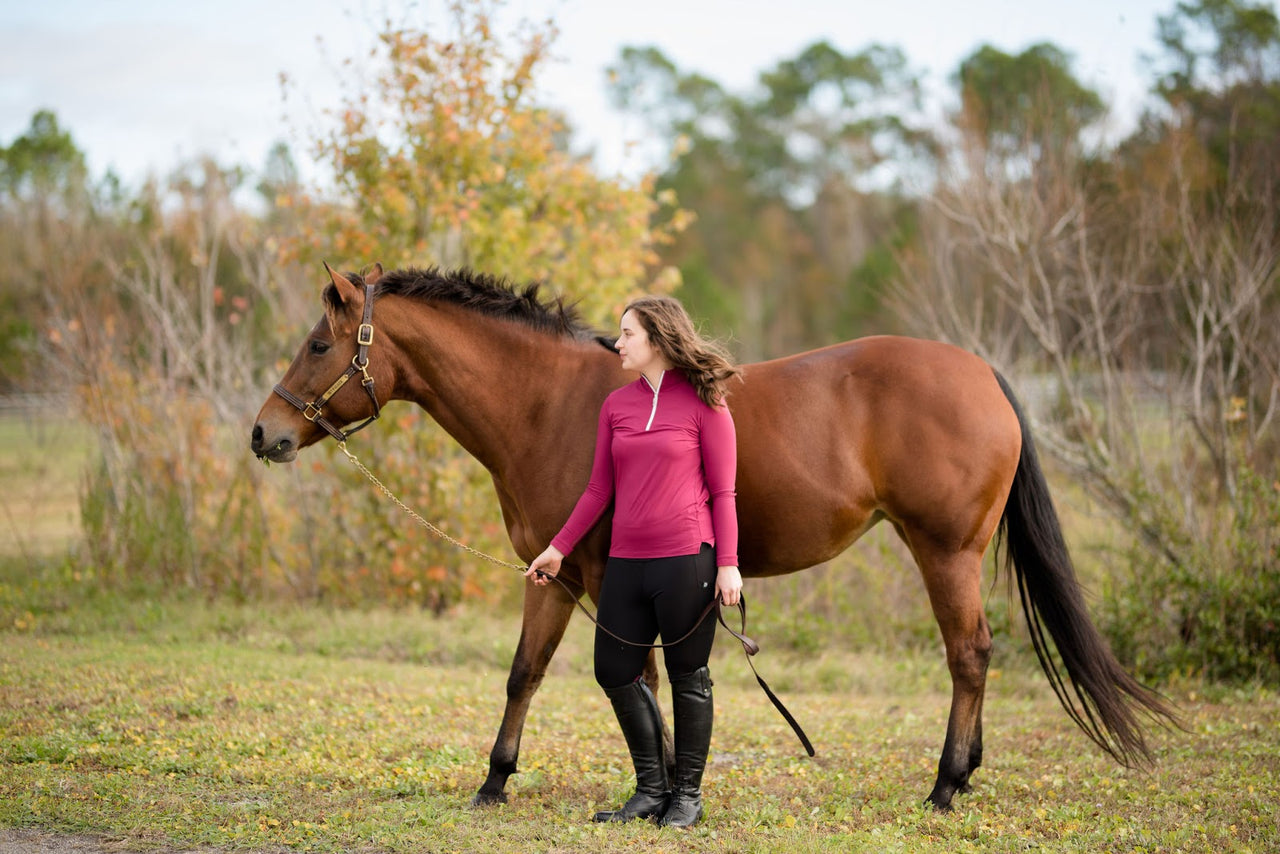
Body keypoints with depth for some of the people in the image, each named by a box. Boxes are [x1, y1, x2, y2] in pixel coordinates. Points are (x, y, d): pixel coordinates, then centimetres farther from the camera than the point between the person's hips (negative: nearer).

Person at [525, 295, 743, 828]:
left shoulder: (704, 402, -4)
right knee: (614, 670, 6)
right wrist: (558, 549, 11)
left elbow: (722, 491, -4)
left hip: (686, 556, -6)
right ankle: (651, 789, 19)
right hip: (626, 559, 6)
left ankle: (687, 794, 15)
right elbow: (599, 490, 15)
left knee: (688, 677, 2)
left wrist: (728, 564, -11)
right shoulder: (617, 405, 11)